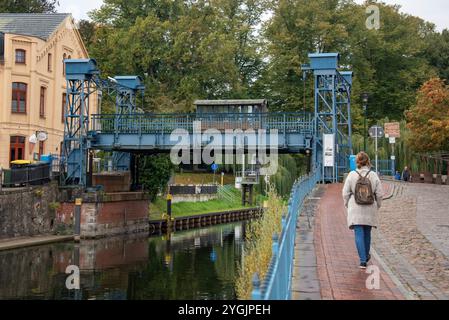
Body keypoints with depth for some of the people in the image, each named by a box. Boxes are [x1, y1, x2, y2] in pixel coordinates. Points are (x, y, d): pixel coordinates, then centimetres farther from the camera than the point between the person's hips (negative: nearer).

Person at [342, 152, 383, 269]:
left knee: (359, 234, -2)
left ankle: (363, 260, -10)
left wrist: (348, 206, 12)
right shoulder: (374, 175, -3)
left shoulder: (352, 175, -6)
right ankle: (366, 256, 35)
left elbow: (345, 193, -2)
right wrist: (377, 206, 15)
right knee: (367, 233, 18)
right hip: (370, 209, 2)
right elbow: (379, 194, 0)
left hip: (355, 209, -2)